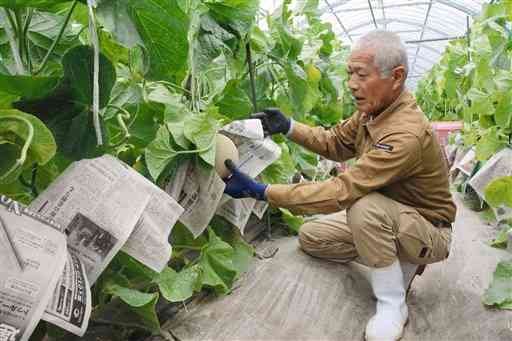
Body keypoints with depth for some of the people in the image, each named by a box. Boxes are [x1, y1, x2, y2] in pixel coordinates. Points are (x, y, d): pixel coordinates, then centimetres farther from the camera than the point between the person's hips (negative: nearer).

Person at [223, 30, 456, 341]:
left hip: (429, 232, -8)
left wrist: (260, 191, -38)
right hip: (385, 218, 8)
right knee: (310, 236, 2)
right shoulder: (373, 109, -8)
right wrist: (288, 127, -12)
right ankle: (399, 261, 8)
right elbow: (336, 143, 4)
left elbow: (342, 190, -40)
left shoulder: (406, 135, -35)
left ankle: (393, 306, -15)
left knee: (364, 205, -38)